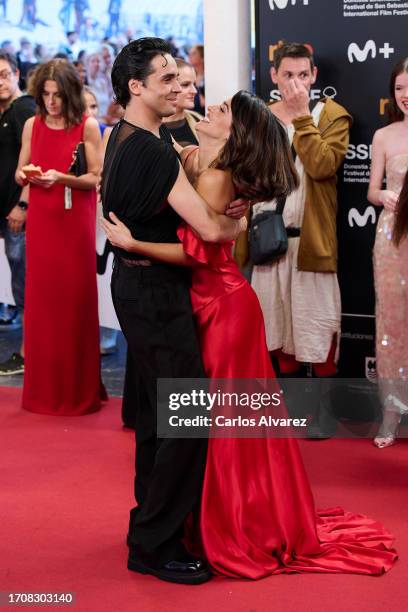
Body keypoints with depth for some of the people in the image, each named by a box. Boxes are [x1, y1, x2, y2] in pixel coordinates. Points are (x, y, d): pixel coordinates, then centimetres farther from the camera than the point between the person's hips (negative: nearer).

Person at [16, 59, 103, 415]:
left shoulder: (88, 126, -4)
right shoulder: (32, 125, 6)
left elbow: (96, 178, -6)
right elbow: (19, 173, 10)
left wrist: (61, 177, -20)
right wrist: (25, 175, -12)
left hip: (76, 221, -3)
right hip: (41, 220, 3)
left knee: (76, 300, 1)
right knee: (42, 299, 5)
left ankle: (78, 390, 12)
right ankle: (44, 389, 15)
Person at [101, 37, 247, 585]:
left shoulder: (126, 136, 10)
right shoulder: (152, 150, -22)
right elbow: (209, 228, -22)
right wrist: (242, 221, 0)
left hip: (137, 283, 11)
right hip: (156, 292, -11)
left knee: (153, 408, 19)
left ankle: (152, 517, 33)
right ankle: (156, 545, 2)